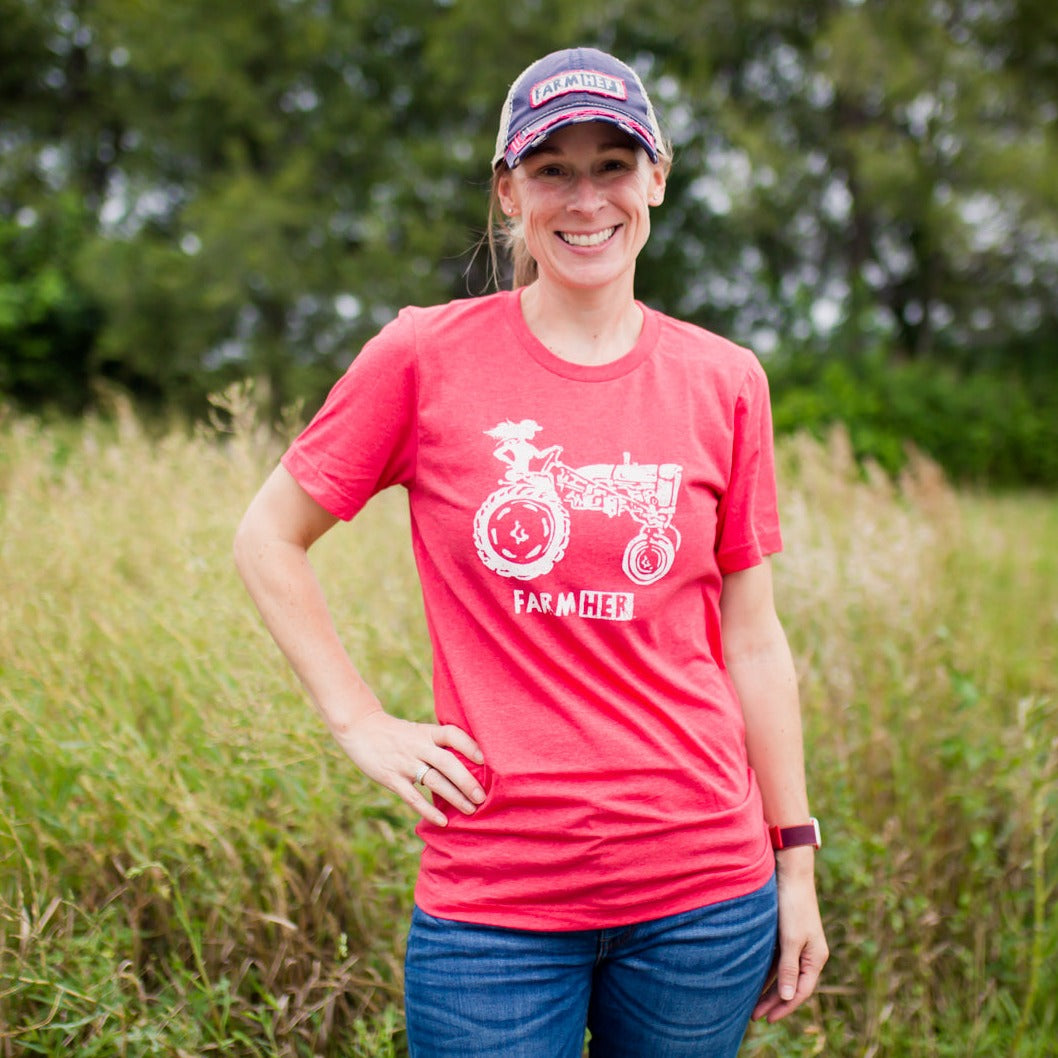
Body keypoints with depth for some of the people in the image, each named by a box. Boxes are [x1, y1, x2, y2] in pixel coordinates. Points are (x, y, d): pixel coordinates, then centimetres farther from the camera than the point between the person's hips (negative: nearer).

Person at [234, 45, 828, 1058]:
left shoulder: (723, 382, 2)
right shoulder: (427, 355, -5)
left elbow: (751, 638, 5)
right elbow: (266, 538, 4)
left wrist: (796, 861, 7)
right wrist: (361, 721, -3)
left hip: (704, 893, 2)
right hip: (494, 897, -2)